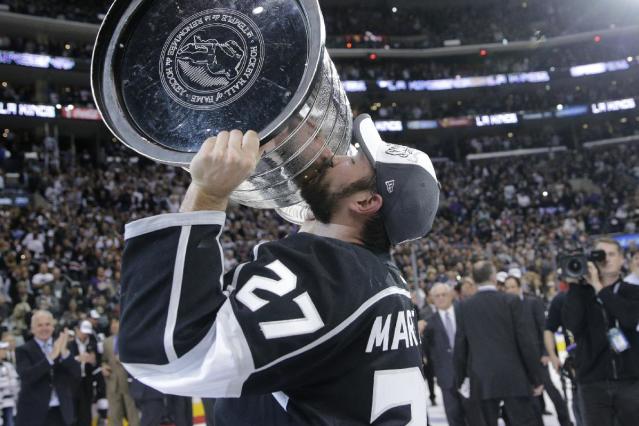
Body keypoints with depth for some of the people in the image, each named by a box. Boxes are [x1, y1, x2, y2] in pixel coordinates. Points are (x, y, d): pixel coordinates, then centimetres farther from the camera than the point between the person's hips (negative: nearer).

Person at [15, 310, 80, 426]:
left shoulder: (64, 346, 7)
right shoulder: (23, 350, -3)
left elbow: (77, 373, -4)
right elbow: (26, 376, -19)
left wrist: (64, 352, -21)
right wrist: (51, 356, -27)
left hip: (60, 412, 3)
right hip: (34, 412, -3)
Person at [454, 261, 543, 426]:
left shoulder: (464, 306, 3)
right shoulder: (511, 301, -4)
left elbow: (460, 347, 6)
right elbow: (526, 342, -5)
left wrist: (460, 380, 16)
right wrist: (536, 378, 2)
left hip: (481, 380, 3)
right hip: (513, 377, -2)